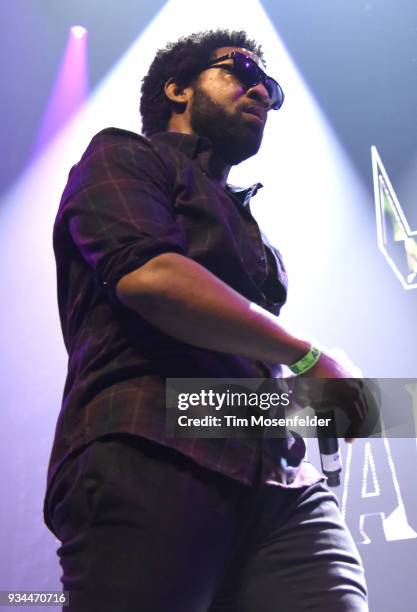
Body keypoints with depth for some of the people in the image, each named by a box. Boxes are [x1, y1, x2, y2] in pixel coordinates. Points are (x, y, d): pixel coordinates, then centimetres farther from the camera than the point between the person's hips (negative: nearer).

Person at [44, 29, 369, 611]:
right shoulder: (124, 156, 10)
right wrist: (309, 356, -4)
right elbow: (146, 275, -12)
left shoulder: (247, 226, 32)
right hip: (150, 462, -6)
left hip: (280, 483, 6)